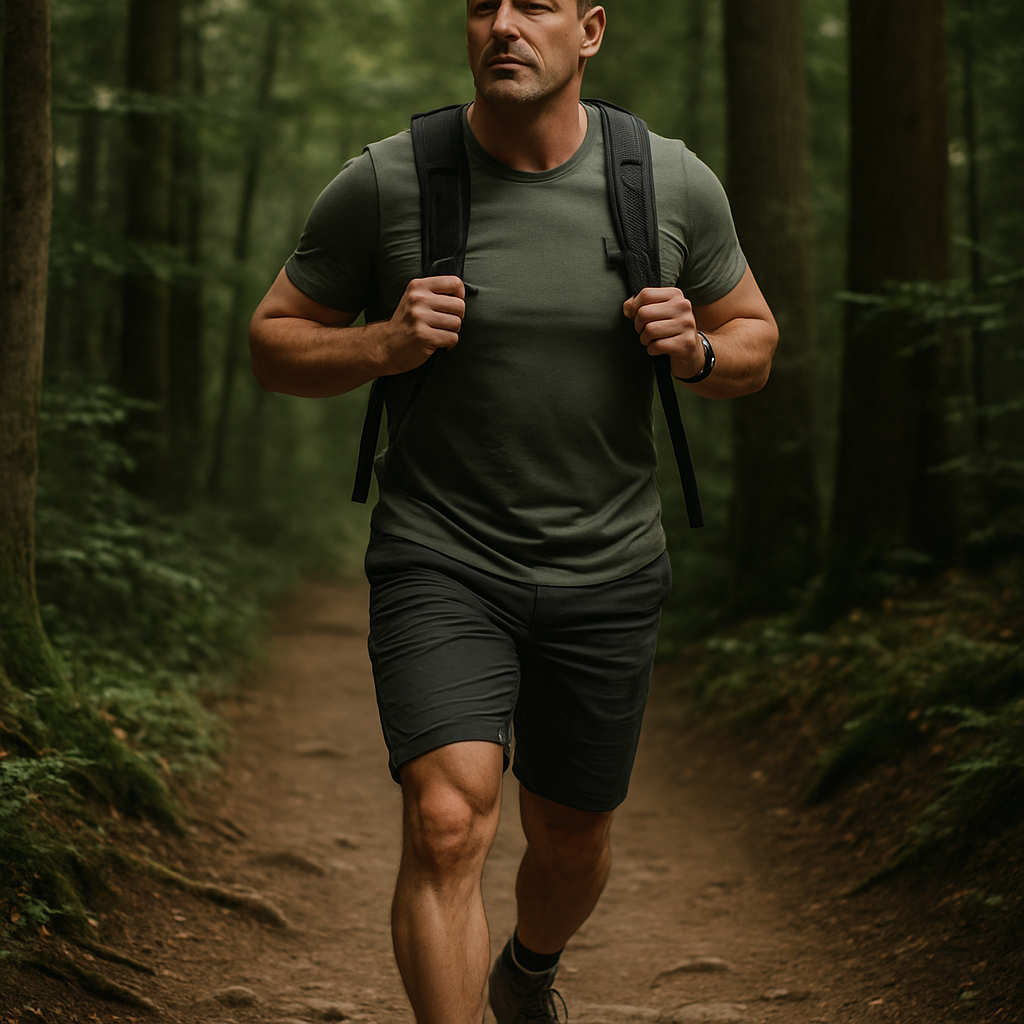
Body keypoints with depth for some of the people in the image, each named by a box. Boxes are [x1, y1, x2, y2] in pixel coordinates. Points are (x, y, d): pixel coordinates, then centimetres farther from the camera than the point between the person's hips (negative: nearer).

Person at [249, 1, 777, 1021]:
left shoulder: (677, 186, -4)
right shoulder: (383, 186, -9)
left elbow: (755, 340, 10)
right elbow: (273, 344, 0)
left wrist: (695, 350, -13)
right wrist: (383, 345, -20)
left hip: (607, 574, 3)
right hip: (440, 563, -2)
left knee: (571, 841, 19)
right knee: (448, 822, -24)